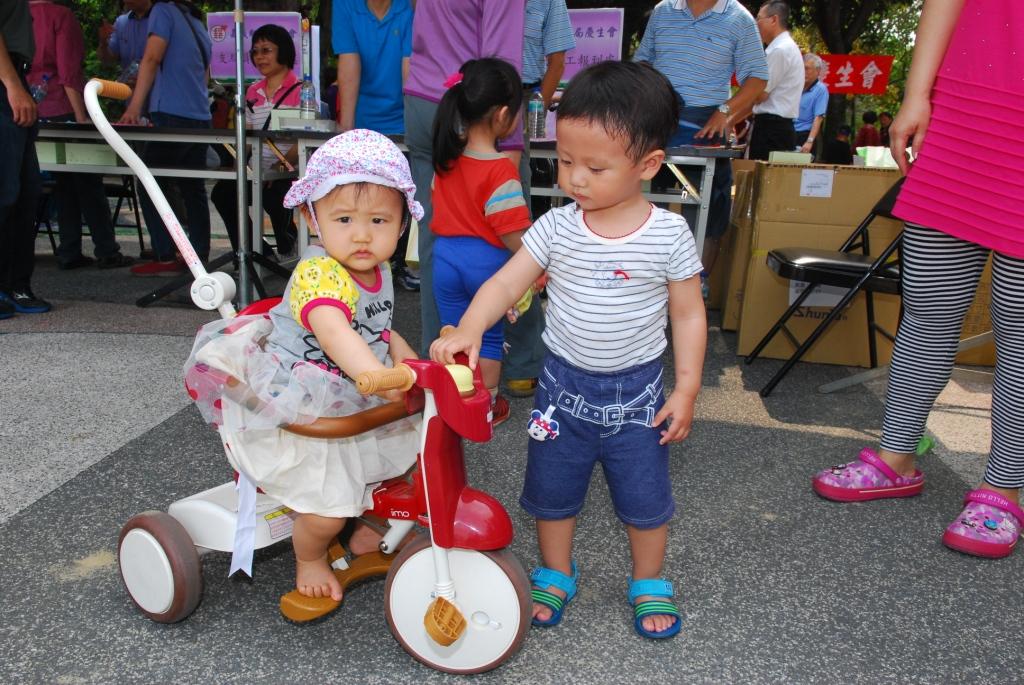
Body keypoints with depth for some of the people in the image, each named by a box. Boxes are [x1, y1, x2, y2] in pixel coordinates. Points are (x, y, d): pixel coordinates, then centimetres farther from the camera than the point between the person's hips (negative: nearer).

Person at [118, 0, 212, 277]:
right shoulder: (199, 24, 22)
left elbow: (151, 60, -9)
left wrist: (134, 108, -11)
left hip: (171, 116, -7)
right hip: (200, 119, 7)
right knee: (193, 190, 9)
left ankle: (165, 259, -5)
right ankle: (199, 257, 8)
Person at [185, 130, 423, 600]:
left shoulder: (379, 274, 1)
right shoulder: (319, 273, -28)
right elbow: (333, 333, -48)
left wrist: (403, 355, 1)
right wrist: (376, 376, -64)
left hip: (347, 404, 9)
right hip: (297, 413, -8)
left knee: (400, 453, 15)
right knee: (329, 506, -12)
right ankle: (309, 560, 23)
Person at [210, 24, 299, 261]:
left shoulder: (299, 89, -2)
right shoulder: (253, 92, 18)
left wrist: (280, 166, -24)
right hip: (259, 171, 6)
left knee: (274, 197, -32)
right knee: (222, 192, -14)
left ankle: (288, 250, 0)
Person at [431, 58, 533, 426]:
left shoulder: (447, 155, 0)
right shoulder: (501, 169, -21)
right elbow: (511, 233, -23)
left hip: (446, 255, 5)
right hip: (488, 261, -5)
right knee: (490, 337, 13)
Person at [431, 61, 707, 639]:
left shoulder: (669, 234, -13)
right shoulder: (557, 227, -9)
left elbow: (689, 314, -5)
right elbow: (506, 283, -14)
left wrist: (686, 389, -7)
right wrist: (470, 329, -32)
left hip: (637, 389, -1)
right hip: (564, 383, 2)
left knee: (645, 496, 12)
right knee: (552, 488, 15)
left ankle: (651, 583, 38)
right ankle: (556, 575, 40)